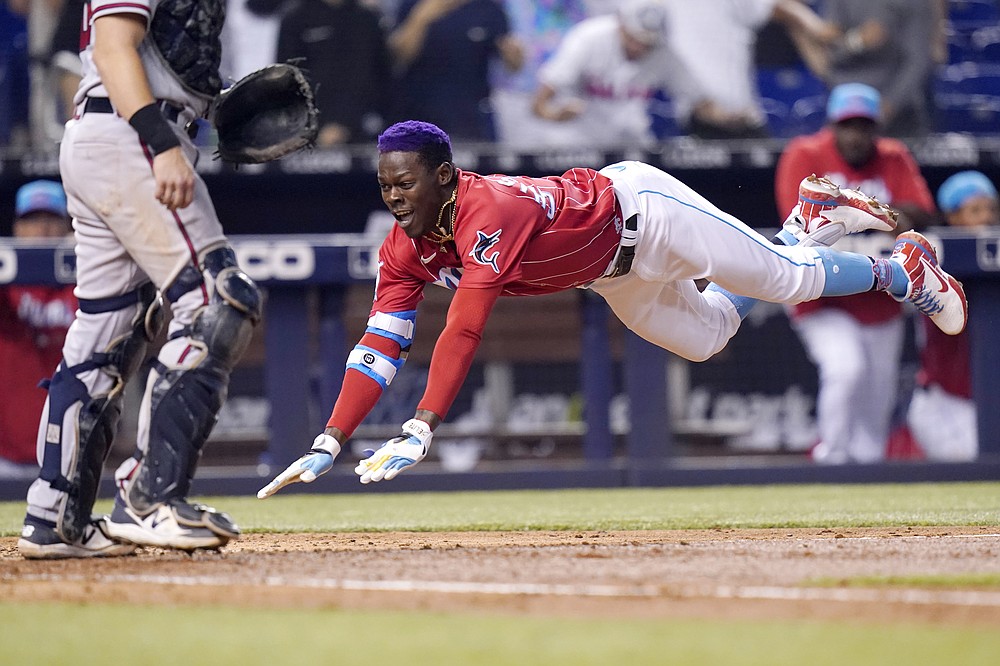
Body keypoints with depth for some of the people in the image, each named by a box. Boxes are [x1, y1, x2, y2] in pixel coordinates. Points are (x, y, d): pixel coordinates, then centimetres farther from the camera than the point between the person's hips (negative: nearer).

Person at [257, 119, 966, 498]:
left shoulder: (489, 211, -40)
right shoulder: (405, 252, -17)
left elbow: (463, 331, -49)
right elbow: (380, 347, -20)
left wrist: (419, 431, -56)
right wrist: (328, 445, -32)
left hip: (638, 207, -8)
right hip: (612, 281, 8)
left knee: (789, 281, 1)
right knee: (706, 338, 24)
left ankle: (902, 270, 29)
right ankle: (801, 226, 45)